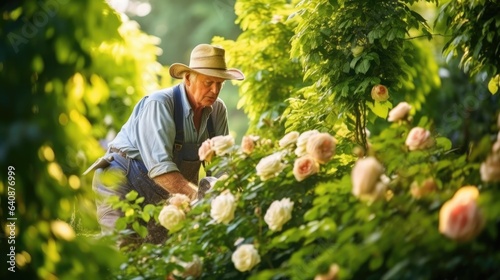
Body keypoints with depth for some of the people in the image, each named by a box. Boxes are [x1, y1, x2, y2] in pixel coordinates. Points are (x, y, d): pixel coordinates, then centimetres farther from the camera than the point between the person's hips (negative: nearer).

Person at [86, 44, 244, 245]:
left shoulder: (217, 110, -6)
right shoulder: (159, 104, -24)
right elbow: (160, 167, -33)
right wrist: (197, 195, -45)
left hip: (160, 194, 6)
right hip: (122, 182, -6)